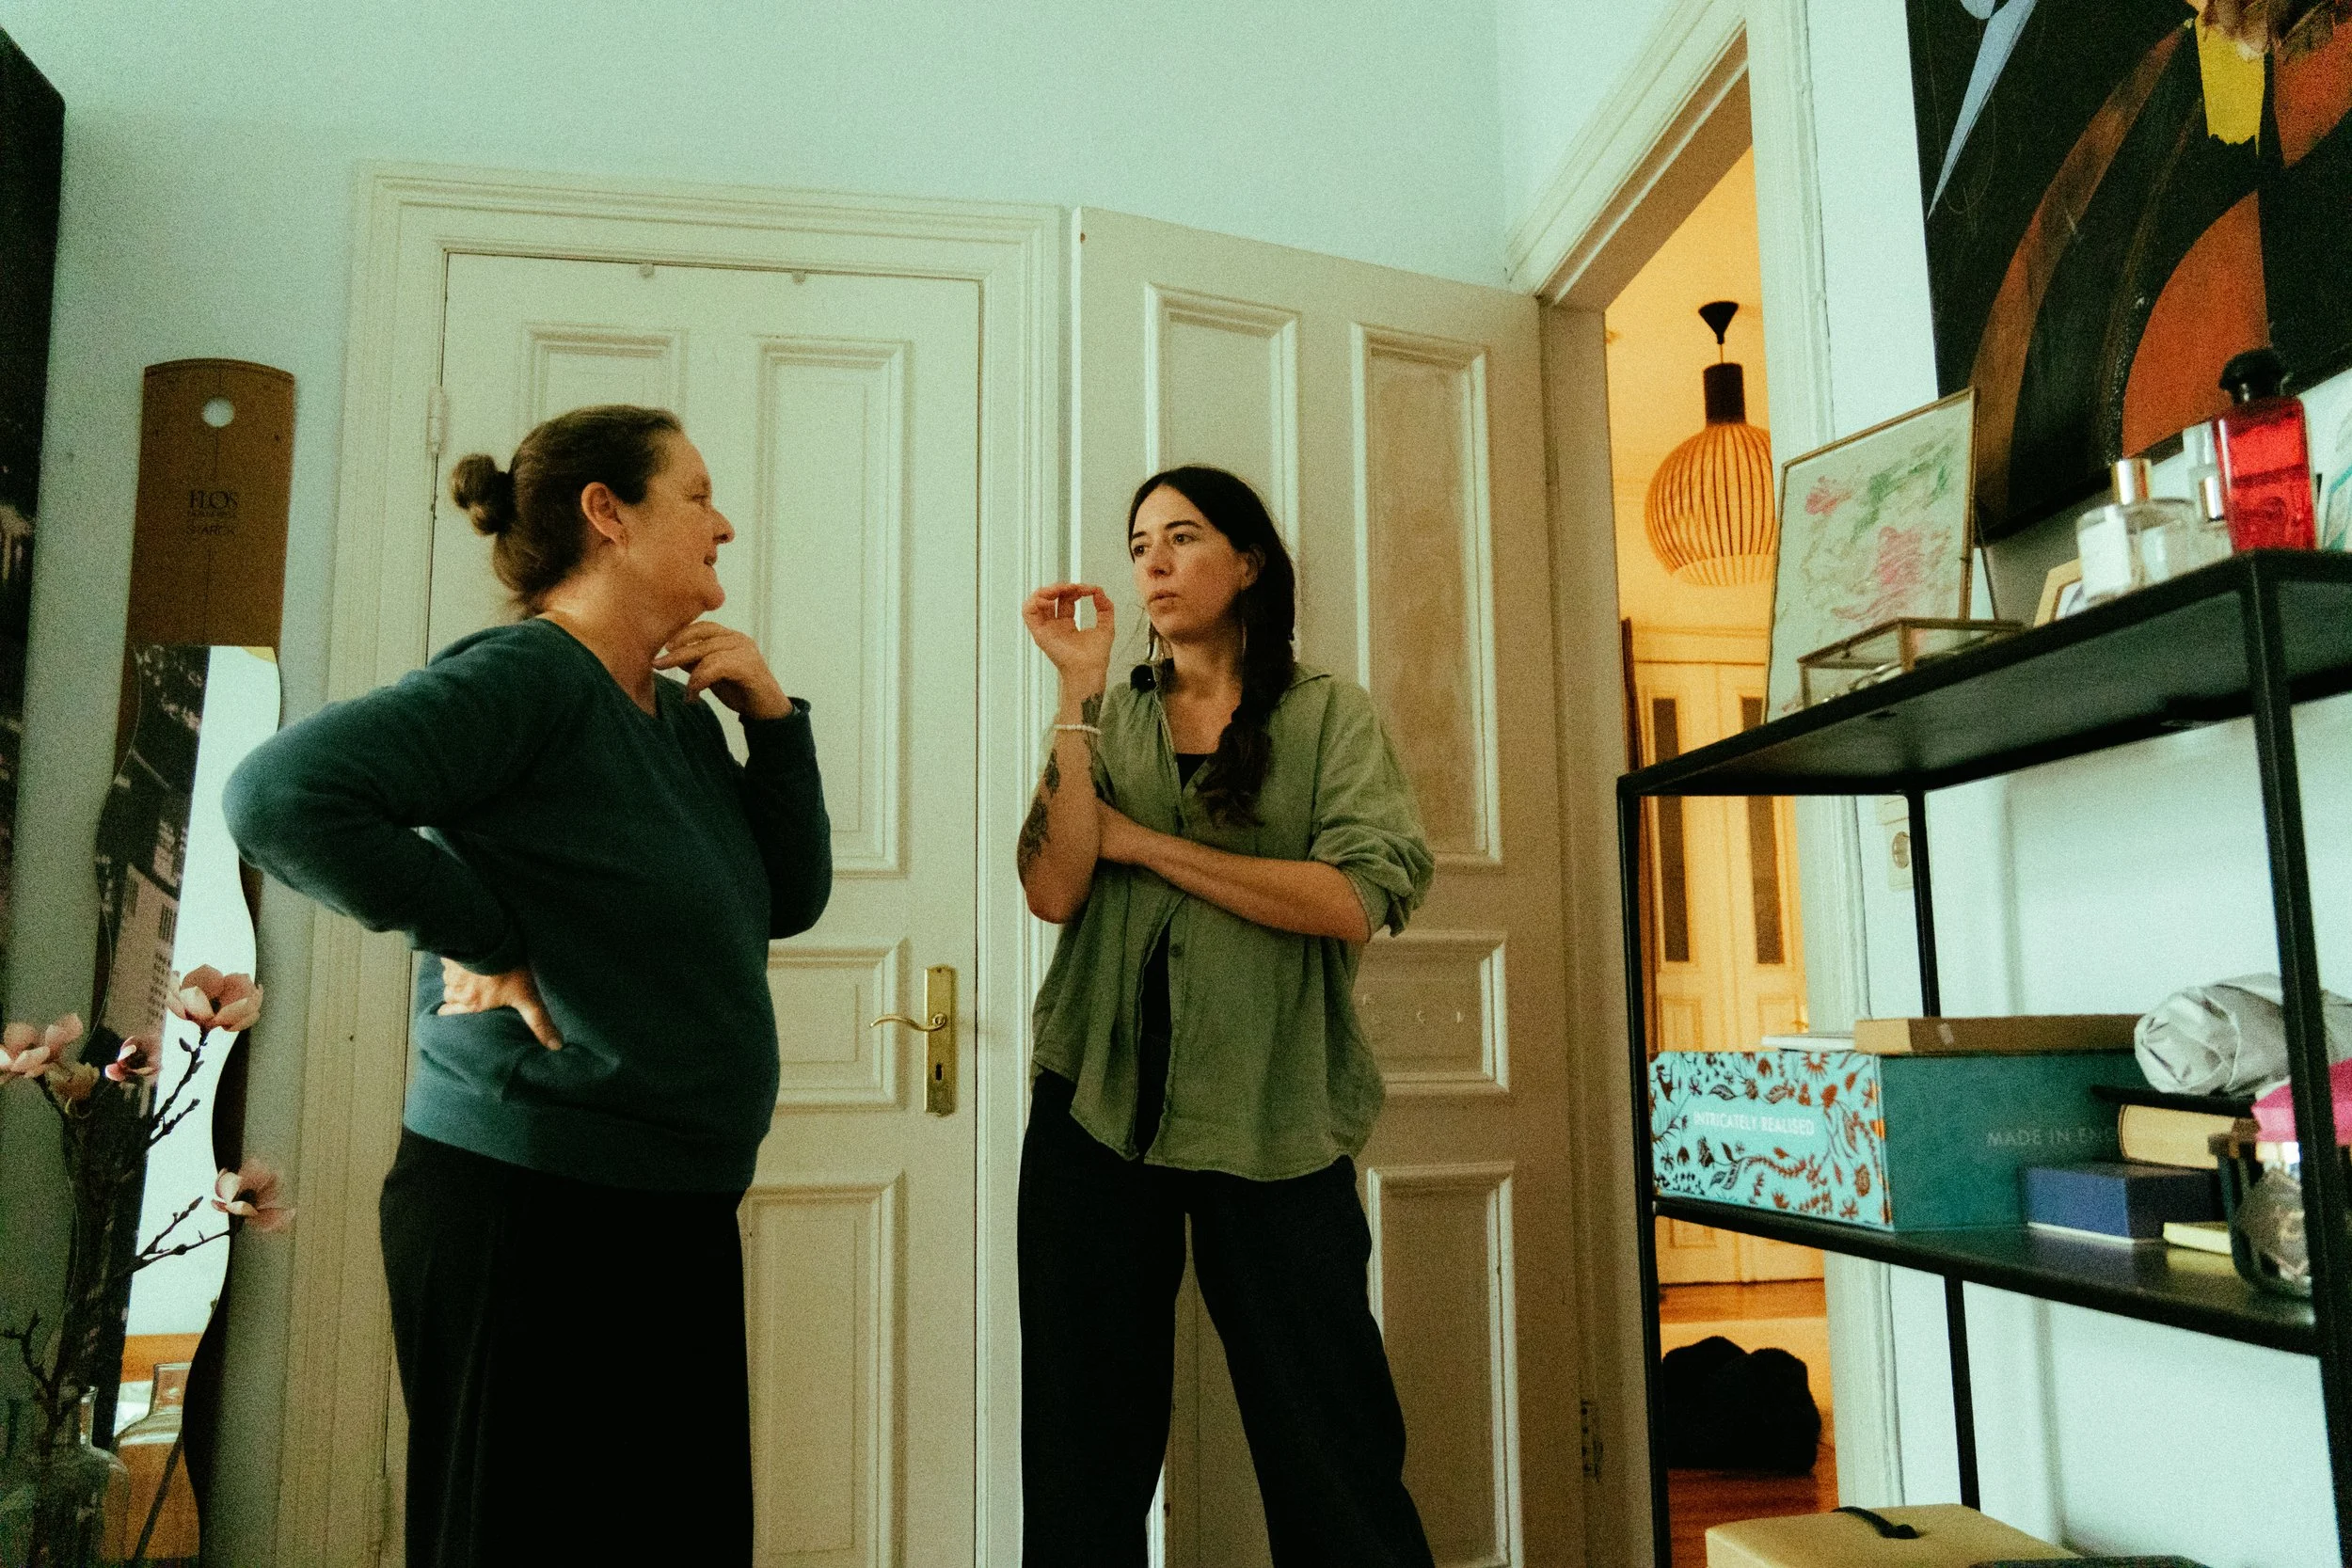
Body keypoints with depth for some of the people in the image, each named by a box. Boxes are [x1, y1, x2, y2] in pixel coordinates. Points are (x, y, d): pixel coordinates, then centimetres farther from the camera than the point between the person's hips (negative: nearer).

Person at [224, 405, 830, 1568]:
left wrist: (773, 716, 2)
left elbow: (789, 896, 13)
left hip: (676, 1213, 8)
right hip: (530, 1215, -8)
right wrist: (488, 941, -19)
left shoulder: (680, 711, 11)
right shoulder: (526, 676, -15)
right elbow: (284, 795, -26)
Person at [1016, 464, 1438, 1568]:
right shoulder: (1108, 718, 10)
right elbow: (1054, 889, -6)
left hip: (1272, 1113, -2)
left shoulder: (1327, 714, 3)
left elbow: (1355, 905, -13)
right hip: (1098, 1101, 3)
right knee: (1086, 1438, 12)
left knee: (1331, 1445, 5)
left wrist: (1145, 844, -9)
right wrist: (1081, 691, -9)